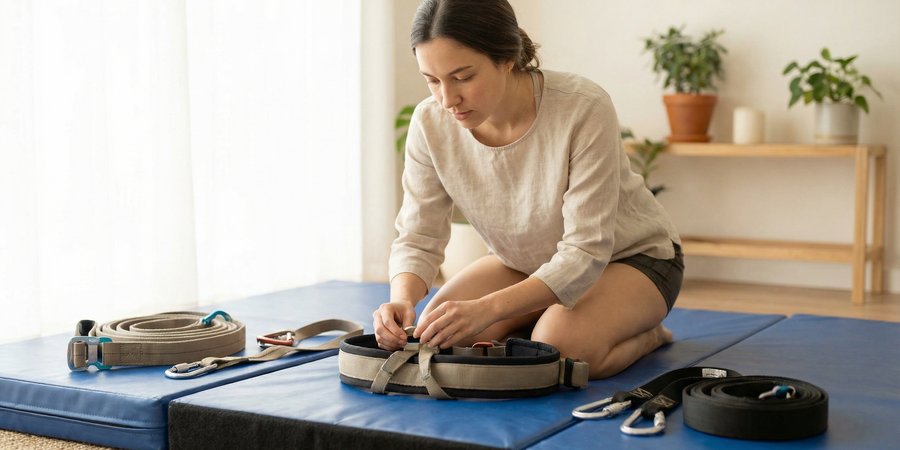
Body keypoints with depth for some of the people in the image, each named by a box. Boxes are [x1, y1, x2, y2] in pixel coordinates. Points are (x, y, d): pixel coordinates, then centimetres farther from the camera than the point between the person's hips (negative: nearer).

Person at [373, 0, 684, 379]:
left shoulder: (584, 109, -33)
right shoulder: (431, 123, -19)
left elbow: (586, 252, -32)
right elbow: (418, 238, -13)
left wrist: (487, 309, -46)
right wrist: (401, 298, -37)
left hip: (628, 258, -4)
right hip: (524, 263, 5)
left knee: (561, 347, -31)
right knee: (436, 335, -18)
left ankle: (647, 334, 1)